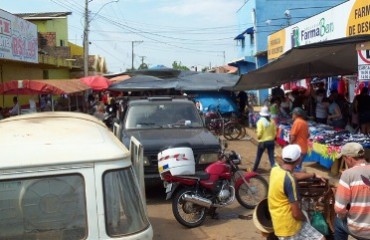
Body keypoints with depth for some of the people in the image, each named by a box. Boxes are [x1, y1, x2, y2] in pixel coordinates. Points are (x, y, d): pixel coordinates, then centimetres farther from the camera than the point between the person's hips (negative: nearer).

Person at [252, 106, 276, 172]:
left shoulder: (260, 121, -13)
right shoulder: (272, 121, -1)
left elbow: (259, 133, -16)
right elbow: (275, 132, 3)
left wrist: (258, 137, 4)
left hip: (263, 142, -3)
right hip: (271, 141, 3)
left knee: (258, 157, 14)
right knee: (271, 158, 4)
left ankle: (254, 170, 28)